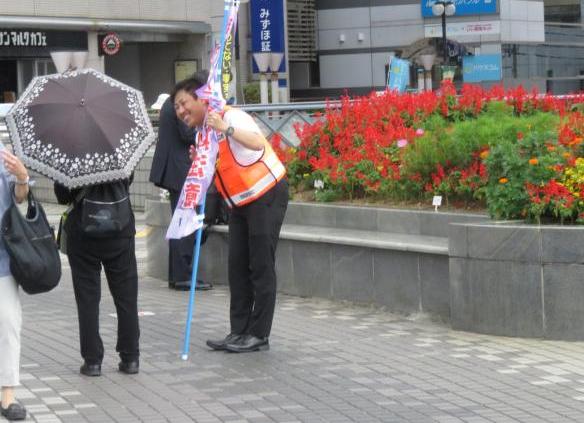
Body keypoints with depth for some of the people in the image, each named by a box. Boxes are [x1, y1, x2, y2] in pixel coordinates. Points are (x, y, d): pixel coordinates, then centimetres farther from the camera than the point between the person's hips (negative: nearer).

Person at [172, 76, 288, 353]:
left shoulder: (230, 117, -19)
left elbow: (257, 143, -37)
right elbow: (210, 174, 14)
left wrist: (227, 129, -52)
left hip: (267, 197, -9)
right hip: (240, 203, 9)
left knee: (261, 265, -6)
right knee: (237, 266, 8)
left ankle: (259, 334, -2)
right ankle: (239, 331, 13)